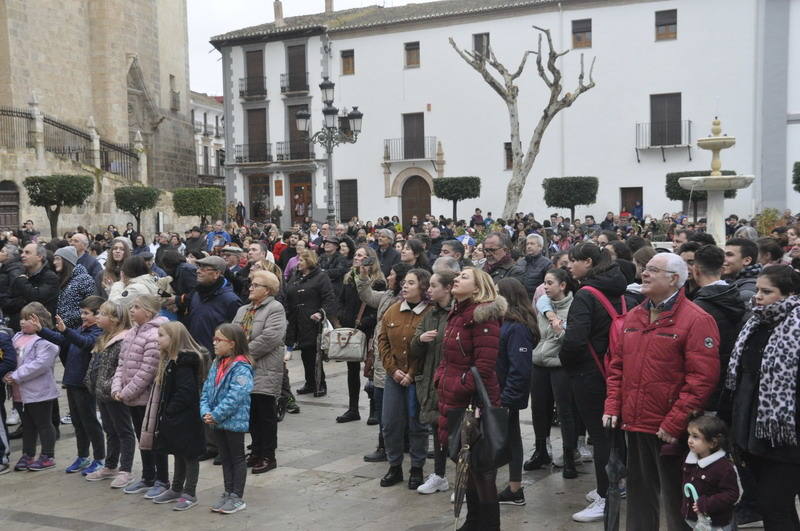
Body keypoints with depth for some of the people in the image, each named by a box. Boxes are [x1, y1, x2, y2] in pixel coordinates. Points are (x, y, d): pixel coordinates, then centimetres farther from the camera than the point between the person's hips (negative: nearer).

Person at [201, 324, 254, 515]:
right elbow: (207, 389, 7)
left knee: (237, 458, 6)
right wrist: (206, 412, -7)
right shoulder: (216, 364, 8)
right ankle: (228, 493, 28)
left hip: (234, 421, -8)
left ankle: (237, 497, 14)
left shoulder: (241, 367, -19)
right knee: (225, 458, 17)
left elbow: (235, 396, -25)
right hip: (217, 422, 8)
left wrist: (216, 414, -22)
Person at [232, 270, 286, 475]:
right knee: (252, 414, 14)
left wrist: (246, 352, -16)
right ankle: (257, 452, 25)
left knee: (266, 415, 0)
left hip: (265, 373, -7)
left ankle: (268, 456, 9)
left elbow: (271, 337, -20)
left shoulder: (275, 309, -8)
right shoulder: (243, 310, 18)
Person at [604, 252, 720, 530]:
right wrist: (613, 406, 4)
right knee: (639, 496, 19)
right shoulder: (633, 316, 10)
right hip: (634, 424, 7)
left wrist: (674, 424, -19)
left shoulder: (696, 320, -13)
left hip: (671, 431, -7)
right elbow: (617, 366, 15)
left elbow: (702, 379, -18)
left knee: (675, 501, 8)